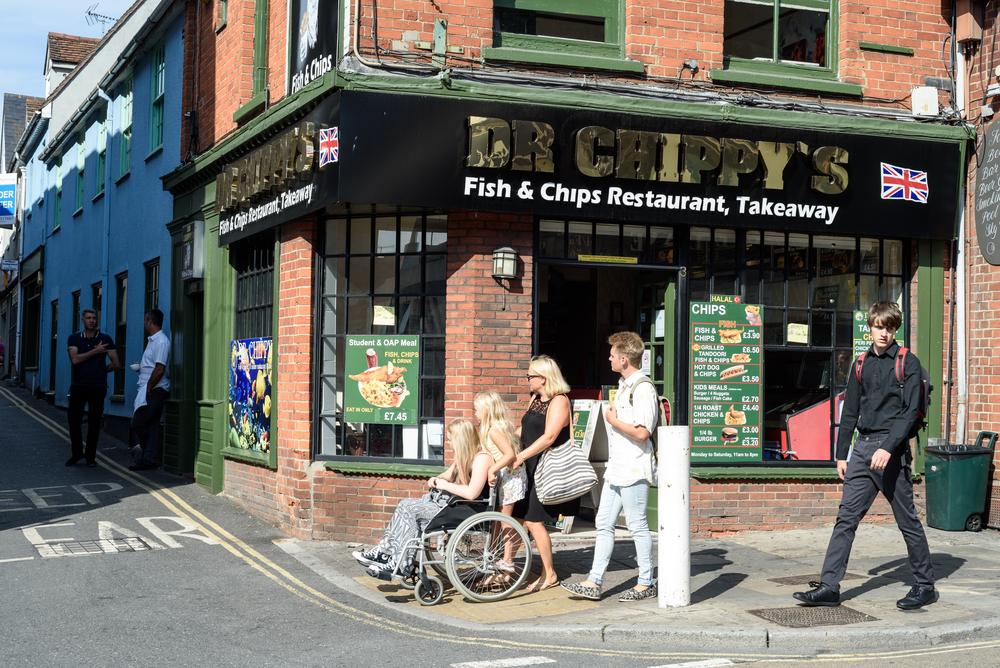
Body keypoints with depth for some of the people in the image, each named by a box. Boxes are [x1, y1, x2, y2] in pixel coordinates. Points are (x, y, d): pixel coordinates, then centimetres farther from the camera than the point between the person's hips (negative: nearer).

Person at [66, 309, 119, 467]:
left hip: (98, 387, -1)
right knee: (74, 420, 3)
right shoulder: (74, 338, 5)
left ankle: (90, 456, 11)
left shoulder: (105, 339, 4)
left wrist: (101, 371, 9)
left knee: (94, 422, 2)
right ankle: (76, 453, 18)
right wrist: (95, 351, -9)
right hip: (78, 386, 1)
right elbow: (75, 359, -11)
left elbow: (115, 363, 5)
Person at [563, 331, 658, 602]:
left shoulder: (643, 388, -17)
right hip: (616, 469, 10)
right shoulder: (625, 385, 15)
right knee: (603, 523, 9)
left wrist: (613, 420, -14)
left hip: (634, 470, -10)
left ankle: (646, 583, 13)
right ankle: (593, 583, 13)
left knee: (637, 525, 1)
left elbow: (641, 432, -25)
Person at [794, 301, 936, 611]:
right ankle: (829, 586, -1)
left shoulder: (908, 363, -2)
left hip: (892, 449, -5)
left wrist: (888, 448, -21)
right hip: (862, 447, 5)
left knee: (907, 520, 3)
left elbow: (910, 411, -11)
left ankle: (925, 585, 17)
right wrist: (842, 454, 15)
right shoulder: (861, 364, 14)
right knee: (846, 517, 0)